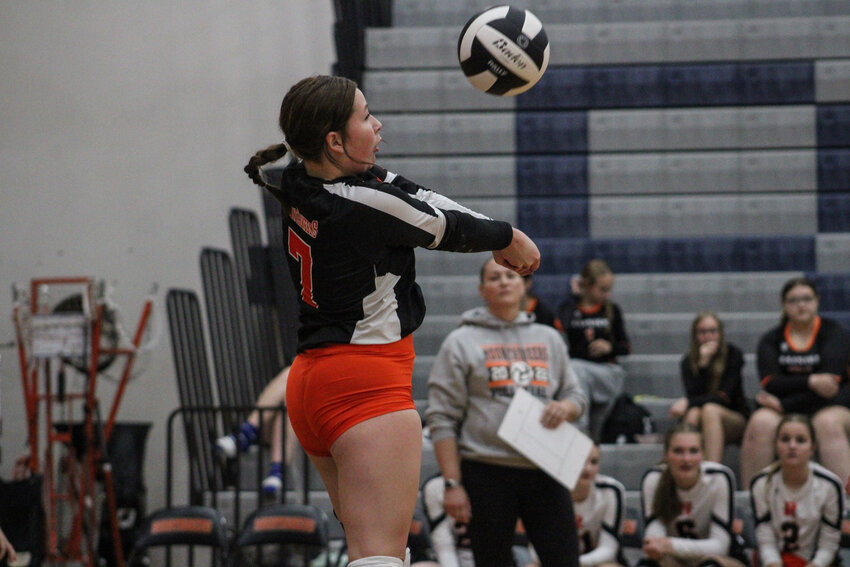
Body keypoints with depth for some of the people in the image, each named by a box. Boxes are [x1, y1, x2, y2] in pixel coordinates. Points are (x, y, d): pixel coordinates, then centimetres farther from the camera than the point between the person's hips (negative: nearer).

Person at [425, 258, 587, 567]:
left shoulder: (549, 339, 14)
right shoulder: (461, 342, 2)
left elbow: (576, 396, 21)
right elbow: (442, 419, -2)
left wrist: (566, 408, -5)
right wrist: (452, 483, -10)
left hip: (545, 472, 3)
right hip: (487, 473, -3)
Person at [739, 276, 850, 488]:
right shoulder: (771, 340, 10)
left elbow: (832, 378, -11)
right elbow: (770, 382, -5)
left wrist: (783, 403, -13)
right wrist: (811, 381, -22)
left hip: (831, 406, -2)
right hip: (785, 410, 2)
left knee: (828, 423, -36)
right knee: (761, 422, -29)